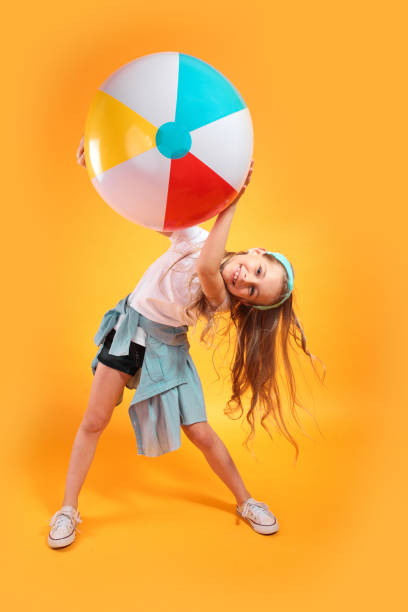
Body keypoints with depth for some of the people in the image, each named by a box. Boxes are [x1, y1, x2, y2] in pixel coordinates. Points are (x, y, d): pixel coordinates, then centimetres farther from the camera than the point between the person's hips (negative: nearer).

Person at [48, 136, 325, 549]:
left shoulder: (221, 300, -24)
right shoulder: (193, 237, -19)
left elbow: (206, 269, -48)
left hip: (168, 348, -1)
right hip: (130, 328, 2)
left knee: (201, 433, -1)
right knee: (94, 421, 3)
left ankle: (246, 502, 24)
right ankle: (68, 510, 20)